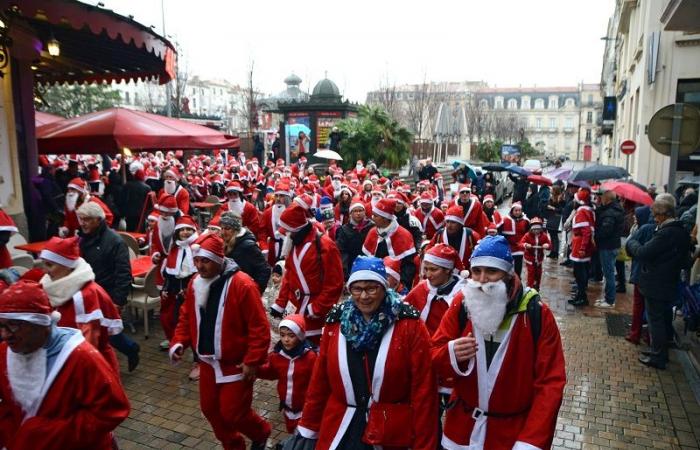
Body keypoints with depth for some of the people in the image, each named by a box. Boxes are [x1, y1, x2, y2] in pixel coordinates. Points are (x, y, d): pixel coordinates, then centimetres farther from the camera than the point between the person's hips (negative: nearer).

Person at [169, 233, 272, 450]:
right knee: (210, 408, 16)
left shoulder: (242, 284, -23)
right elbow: (186, 318, 12)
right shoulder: (195, 283, 0)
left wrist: (253, 361, -21)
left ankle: (261, 433, 32)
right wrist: (179, 342, -3)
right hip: (208, 361, 7)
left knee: (233, 413, 0)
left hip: (235, 363, -7)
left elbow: (259, 327, -20)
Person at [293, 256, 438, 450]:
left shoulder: (409, 325, -12)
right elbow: (320, 381, 6)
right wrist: (307, 429, 10)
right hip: (339, 431, 3)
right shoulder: (336, 322, -1)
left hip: (393, 434, -2)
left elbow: (423, 389, -10)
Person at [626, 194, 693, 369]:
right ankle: (661, 352, 35)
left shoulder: (666, 233, -26)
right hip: (670, 285, 9)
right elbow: (685, 261, 13)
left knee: (655, 320, 3)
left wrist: (631, 241, -8)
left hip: (656, 286, -9)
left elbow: (642, 253, -25)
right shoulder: (681, 231, 4)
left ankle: (658, 358, 13)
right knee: (665, 318, 20)